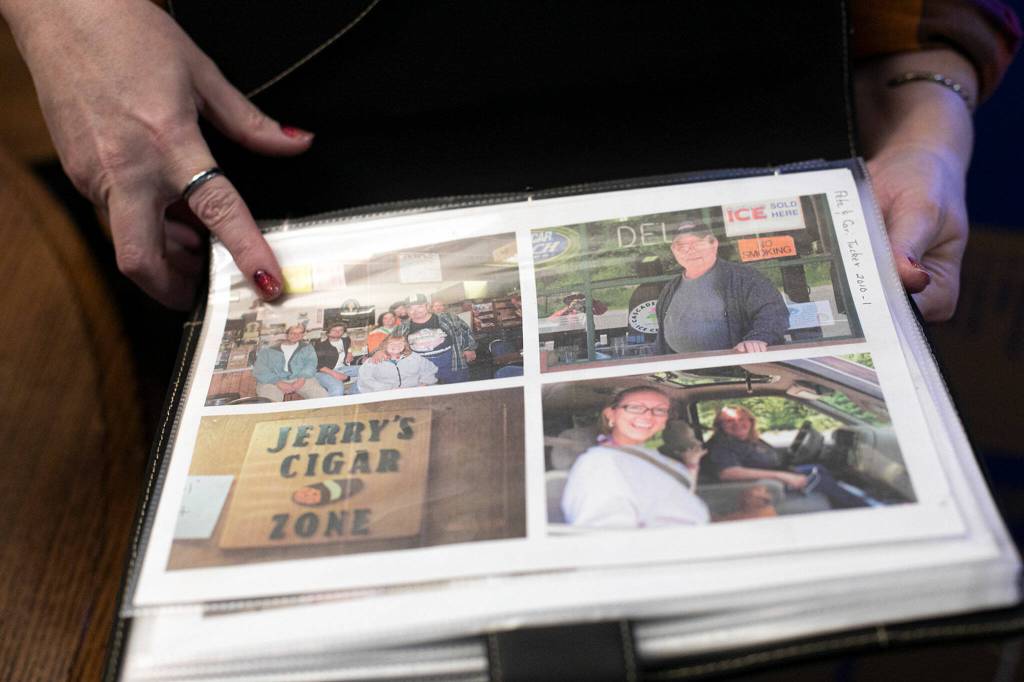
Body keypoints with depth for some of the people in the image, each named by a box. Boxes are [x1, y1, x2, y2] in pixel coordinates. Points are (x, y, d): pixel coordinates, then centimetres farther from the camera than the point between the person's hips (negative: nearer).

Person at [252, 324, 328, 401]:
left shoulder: (307, 349, 16)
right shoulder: (267, 350, 7)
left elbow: (311, 364, 2)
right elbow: (260, 370, -3)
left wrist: (302, 378, -18)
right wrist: (278, 383, -17)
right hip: (273, 381, -2)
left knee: (322, 396, -21)